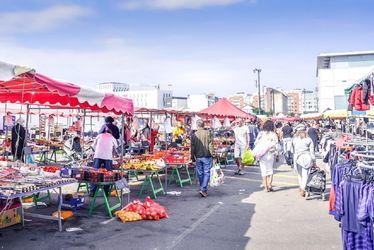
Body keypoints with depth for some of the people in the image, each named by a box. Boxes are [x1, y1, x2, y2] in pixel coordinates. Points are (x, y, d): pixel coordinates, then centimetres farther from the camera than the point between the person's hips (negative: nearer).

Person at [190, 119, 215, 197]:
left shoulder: (194, 135, -1)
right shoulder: (208, 133, -6)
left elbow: (192, 148, 3)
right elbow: (211, 145, -7)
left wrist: (192, 157, 12)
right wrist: (212, 154, 0)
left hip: (198, 157, 2)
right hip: (207, 156, -2)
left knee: (200, 173, 12)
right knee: (206, 173, 2)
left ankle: (203, 189, 21)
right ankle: (203, 189, -9)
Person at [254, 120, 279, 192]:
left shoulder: (261, 134, 0)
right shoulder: (274, 134, -4)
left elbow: (256, 144, 2)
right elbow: (276, 146, -2)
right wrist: (277, 154, 6)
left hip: (262, 154, 1)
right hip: (271, 154, -1)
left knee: (264, 170, 7)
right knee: (270, 169, 10)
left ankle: (266, 186, 9)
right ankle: (269, 185, -2)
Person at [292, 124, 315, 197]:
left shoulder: (294, 139, 1)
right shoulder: (309, 140, 1)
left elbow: (293, 150, 4)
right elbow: (312, 151, 2)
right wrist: (314, 161, 8)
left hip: (297, 158, 1)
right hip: (307, 157, -1)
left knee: (300, 174, 15)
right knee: (305, 174, 1)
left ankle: (301, 188, 27)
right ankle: (303, 189, -8)